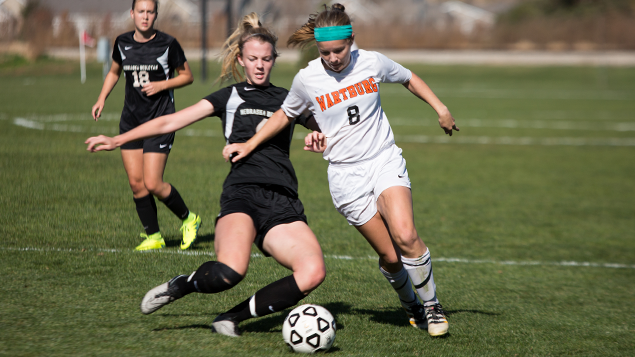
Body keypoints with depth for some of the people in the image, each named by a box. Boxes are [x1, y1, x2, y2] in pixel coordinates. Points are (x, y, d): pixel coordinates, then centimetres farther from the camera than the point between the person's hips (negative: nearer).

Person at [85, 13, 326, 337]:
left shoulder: (288, 100, 21)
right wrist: (116, 140, 11)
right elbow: (170, 122, 16)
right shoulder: (229, 97, 17)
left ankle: (234, 316, -8)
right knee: (230, 272, -34)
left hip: (282, 204, 3)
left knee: (313, 272, -26)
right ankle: (178, 287, 0)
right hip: (241, 194, -3)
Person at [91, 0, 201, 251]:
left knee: (152, 184, -11)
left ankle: (188, 219, 13)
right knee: (136, 183, 1)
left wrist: (161, 85, -13)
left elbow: (187, 76, 2)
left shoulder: (168, 44, -7)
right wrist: (102, 98, 8)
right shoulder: (123, 43, 5)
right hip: (130, 121, 5)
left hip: (160, 119, -5)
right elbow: (114, 72, 22)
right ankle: (153, 237, 14)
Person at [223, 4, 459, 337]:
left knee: (405, 236, -22)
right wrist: (249, 144, 8)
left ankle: (432, 305, -3)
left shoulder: (372, 62, -5)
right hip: (346, 173, 0)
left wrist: (440, 109, 12)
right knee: (389, 256, -4)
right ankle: (411, 307, 23)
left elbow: (409, 78, 16)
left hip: (385, 160, 0)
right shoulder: (307, 79, -6)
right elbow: (285, 114, 12)